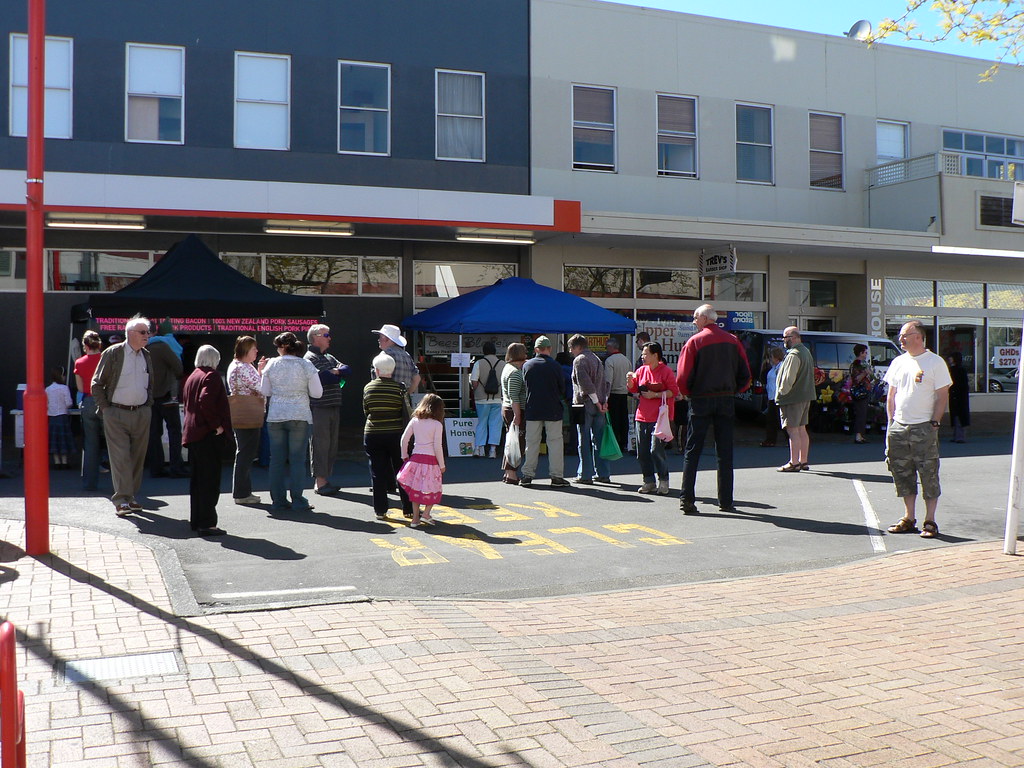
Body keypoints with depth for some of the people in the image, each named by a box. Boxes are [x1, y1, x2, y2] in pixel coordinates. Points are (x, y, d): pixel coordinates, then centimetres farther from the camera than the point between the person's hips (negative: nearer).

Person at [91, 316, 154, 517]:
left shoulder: (147, 355, 11)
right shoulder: (112, 353, -5)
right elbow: (97, 384, -1)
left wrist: (148, 404, 12)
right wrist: (105, 408, -6)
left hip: (142, 414, 5)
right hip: (117, 414, -5)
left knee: (137, 457, 7)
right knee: (120, 457, -9)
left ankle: (130, 497, 16)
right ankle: (122, 500, -9)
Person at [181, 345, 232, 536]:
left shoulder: (191, 377, 17)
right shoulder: (211, 376, -9)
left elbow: (185, 402, 18)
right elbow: (205, 401, -23)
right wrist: (217, 425, -19)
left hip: (191, 433, 9)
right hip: (208, 434, -9)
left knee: (197, 478, 15)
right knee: (210, 479, -6)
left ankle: (196, 520, 21)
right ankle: (207, 523, -7)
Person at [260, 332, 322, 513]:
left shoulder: (272, 365, -1)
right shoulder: (306, 365, -6)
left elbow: (265, 392, 6)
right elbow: (317, 393, -4)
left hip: (275, 417, 2)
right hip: (299, 416, -2)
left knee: (277, 459, 9)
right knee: (298, 459, 3)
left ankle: (279, 501, 12)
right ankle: (298, 502, 2)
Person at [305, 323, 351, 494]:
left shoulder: (330, 358, 22)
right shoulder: (310, 358, -5)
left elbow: (346, 370, 11)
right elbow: (320, 377, -18)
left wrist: (335, 372, -8)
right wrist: (338, 376, -1)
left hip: (334, 408, 8)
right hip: (319, 408, -8)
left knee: (332, 444, 10)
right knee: (320, 445, -6)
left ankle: (326, 479, 17)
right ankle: (320, 483, -2)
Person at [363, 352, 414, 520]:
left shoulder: (368, 388, -3)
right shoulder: (398, 388, -8)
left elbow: (366, 412, 8)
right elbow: (406, 413, -5)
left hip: (372, 435, 1)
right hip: (396, 435, -1)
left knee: (378, 474, 6)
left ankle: (380, 510, 8)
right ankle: (408, 509, 13)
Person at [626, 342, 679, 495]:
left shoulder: (666, 371, -5)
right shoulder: (641, 370, 11)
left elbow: (674, 391, -8)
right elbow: (633, 389, 17)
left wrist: (655, 395, -14)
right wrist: (630, 380, -3)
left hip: (660, 417, -6)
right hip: (642, 416, 6)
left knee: (656, 450, -12)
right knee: (642, 452, 6)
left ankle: (663, 482, 1)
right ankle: (649, 482, 16)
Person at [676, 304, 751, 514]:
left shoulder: (695, 341, -6)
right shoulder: (732, 341, 6)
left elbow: (682, 378, -12)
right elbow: (746, 376, 4)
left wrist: (688, 393, 6)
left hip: (701, 401, -3)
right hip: (726, 401, 3)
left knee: (692, 450, 1)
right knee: (725, 452, 8)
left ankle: (687, 499, -5)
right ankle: (726, 501, 9)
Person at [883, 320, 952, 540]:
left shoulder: (935, 362, -3)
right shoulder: (898, 362, 13)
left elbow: (943, 396, -4)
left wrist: (934, 423, -12)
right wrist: (891, 422, 9)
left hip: (924, 429, -5)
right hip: (899, 427, 5)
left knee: (929, 475, -2)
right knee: (902, 474, 7)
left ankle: (930, 522, 6)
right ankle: (909, 519, 17)